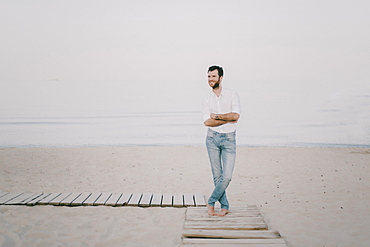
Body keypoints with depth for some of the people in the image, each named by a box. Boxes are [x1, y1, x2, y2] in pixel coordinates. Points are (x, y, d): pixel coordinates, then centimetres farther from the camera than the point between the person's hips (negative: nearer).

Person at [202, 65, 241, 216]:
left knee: (227, 176, -10)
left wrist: (217, 116, -10)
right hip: (213, 138, 2)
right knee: (217, 176, 3)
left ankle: (211, 202, 9)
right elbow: (207, 122, -7)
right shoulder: (207, 100, 6)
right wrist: (228, 119, -12)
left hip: (229, 139, -1)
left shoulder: (232, 95, 2)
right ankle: (224, 206, 15)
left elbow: (236, 115, -14)